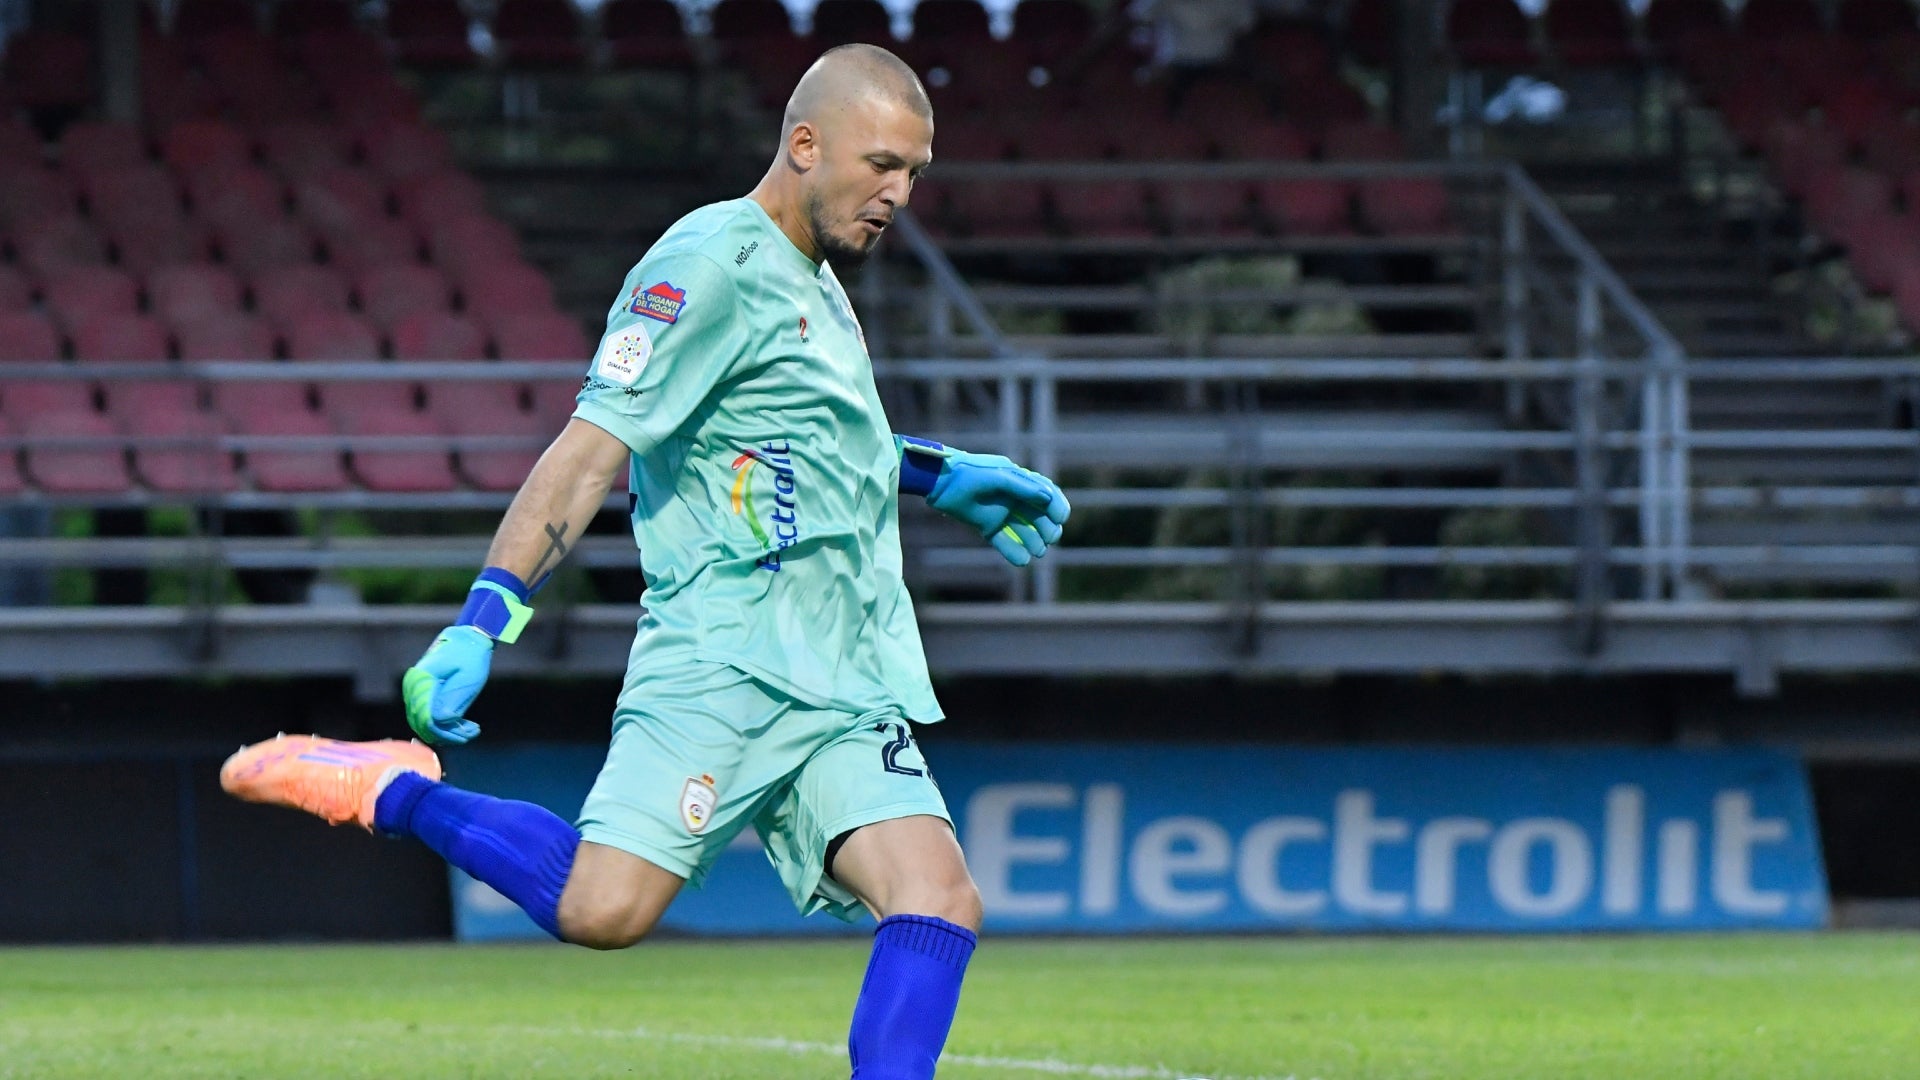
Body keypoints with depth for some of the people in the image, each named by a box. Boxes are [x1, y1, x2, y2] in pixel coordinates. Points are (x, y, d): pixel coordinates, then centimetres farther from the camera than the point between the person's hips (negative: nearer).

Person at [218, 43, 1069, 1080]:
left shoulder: (814, 283, 21)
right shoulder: (714, 264, -6)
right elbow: (593, 448, -13)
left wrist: (940, 474, 39)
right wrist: (483, 619, -21)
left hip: (845, 700, 8)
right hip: (721, 670, -8)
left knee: (939, 899, -13)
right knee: (604, 907, -22)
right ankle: (394, 793, 2)